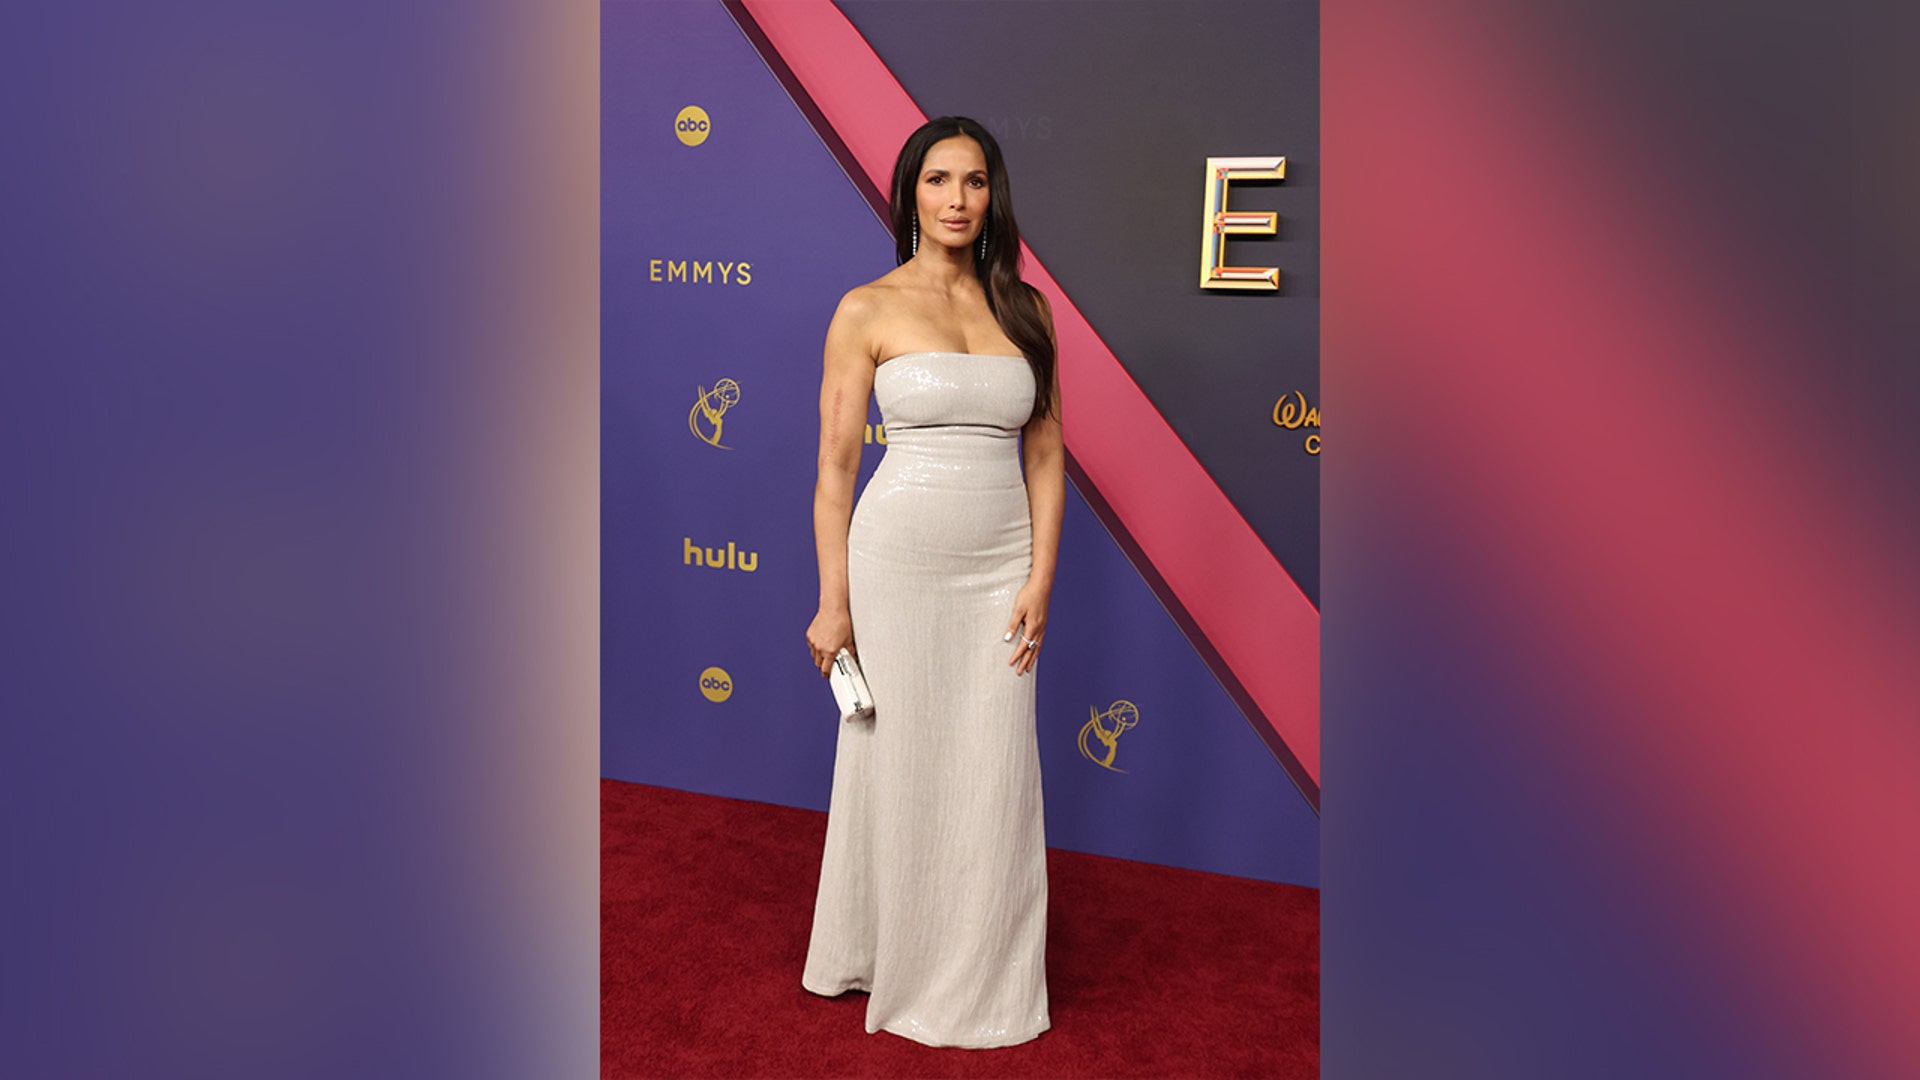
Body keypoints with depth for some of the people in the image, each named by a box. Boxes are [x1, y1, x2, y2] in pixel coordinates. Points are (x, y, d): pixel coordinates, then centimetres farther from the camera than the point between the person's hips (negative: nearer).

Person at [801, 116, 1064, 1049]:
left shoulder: (1024, 307, 8)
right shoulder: (867, 311, -2)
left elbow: (1046, 456, 8)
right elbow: (835, 467, -3)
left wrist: (1039, 580, -1)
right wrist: (832, 604, -6)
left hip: (1001, 566, 3)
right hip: (898, 558, -3)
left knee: (992, 778, 8)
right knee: (896, 767, 7)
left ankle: (980, 978, 28)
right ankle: (892, 963, 29)